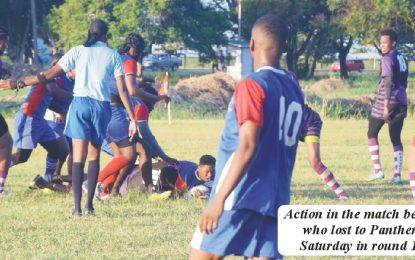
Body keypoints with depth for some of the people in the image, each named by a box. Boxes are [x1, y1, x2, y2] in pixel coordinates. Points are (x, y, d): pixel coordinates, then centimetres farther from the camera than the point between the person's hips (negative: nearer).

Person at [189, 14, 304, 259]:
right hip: (276, 200, 7)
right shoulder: (294, 89, 12)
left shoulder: (253, 85, -10)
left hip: (241, 197, -7)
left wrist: (219, 199, -20)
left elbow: (247, 147, -18)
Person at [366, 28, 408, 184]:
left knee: (372, 134, 8)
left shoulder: (387, 59, -10)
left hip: (386, 102, -7)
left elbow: (388, 82, -19)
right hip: (401, 103, 7)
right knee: (396, 139, 7)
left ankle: (377, 170, -1)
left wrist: (386, 105, -24)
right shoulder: (402, 59, 14)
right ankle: (397, 175, -2)